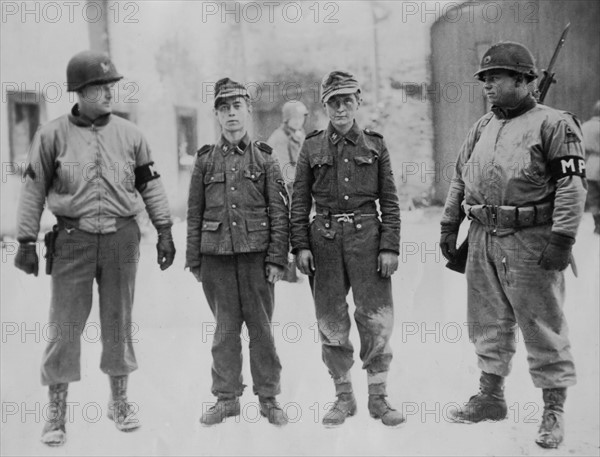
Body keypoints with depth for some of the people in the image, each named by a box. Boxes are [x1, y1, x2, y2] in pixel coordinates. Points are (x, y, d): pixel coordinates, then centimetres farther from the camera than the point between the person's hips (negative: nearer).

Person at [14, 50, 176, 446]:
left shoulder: (130, 134, 6)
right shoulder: (53, 135, -1)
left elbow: (151, 185, 11)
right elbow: (34, 190, 2)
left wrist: (164, 230, 7)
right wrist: (27, 240, -1)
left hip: (122, 237, 2)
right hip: (73, 239, -2)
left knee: (119, 321, 11)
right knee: (65, 324, 0)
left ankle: (120, 400, 27)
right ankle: (57, 410, 14)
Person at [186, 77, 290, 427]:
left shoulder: (265, 159, 4)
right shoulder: (206, 160, 8)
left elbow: (280, 213, 1)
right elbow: (195, 214, 9)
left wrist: (277, 258, -5)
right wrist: (194, 261, 6)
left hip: (256, 254, -1)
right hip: (217, 255, 1)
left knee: (261, 328, 5)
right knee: (225, 328, 8)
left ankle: (269, 397, 16)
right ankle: (226, 398, 19)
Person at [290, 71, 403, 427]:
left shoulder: (375, 145, 7)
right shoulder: (313, 147, 8)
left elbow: (390, 201, 5)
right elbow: (300, 201, 7)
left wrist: (390, 247, -3)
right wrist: (300, 245, -1)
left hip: (367, 237, -1)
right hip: (325, 238, 1)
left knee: (377, 318, -1)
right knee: (331, 322, 5)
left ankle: (378, 396, 13)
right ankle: (344, 396, 19)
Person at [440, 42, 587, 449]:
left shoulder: (554, 124, -7)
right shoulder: (481, 128, 14)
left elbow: (572, 184, -13)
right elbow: (460, 179, 19)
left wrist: (562, 238, -19)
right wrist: (449, 227, 15)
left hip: (530, 243, -7)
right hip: (483, 240, 7)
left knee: (543, 327, 2)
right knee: (489, 323, 15)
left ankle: (554, 408, 15)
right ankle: (491, 396, 30)